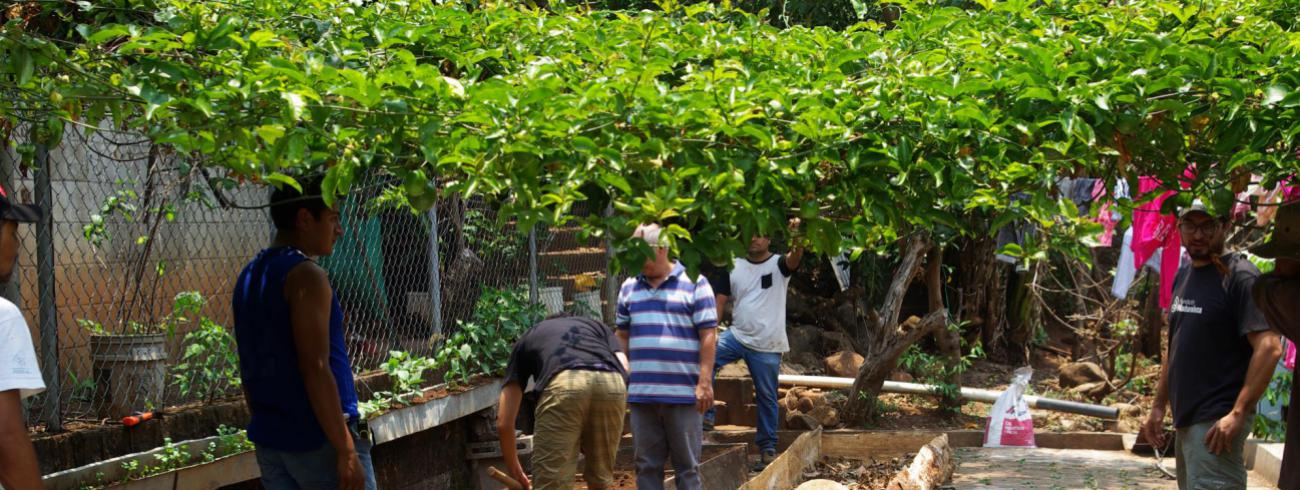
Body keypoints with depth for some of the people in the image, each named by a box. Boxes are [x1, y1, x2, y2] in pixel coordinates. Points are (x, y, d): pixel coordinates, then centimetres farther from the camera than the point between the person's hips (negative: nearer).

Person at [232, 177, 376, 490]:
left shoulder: (249, 278, 12)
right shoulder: (306, 276, -14)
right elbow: (315, 369, -20)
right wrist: (346, 450, -20)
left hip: (270, 441, 8)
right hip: (318, 440, -8)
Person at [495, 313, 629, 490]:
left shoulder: (528, 338, 38)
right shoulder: (597, 325, 41)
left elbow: (504, 422, 35)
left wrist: (516, 473, 47)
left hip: (563, 385, -2)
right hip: (612, 384, 2)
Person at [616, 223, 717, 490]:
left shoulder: (694, 284, 0)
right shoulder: (629, 288, 13)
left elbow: (708, 335, -4)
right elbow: (622, 337, 18)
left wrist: (705, 382, -10)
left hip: (683, 394, -4)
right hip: (641, 393, 4)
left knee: (687, 465, 4)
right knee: (646, 465, 9)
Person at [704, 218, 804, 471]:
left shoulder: (779, 265, -4)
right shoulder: (734, 267, 5)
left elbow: (795, 258, -27)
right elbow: (720, 301, 2)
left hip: (767, 346, -2)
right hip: (737, 336, 2)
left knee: (767, 397, 5)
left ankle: (768, 448, 18)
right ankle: (705, 416, -14)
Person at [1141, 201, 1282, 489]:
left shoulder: (1240, 277, -11)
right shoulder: (1183, 277, 14)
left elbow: (1269, 348, -19)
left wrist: (1238, 414, -23)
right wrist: (1159, 406, 15)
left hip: (1216, 423, -8)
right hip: (1185, 421, 8)